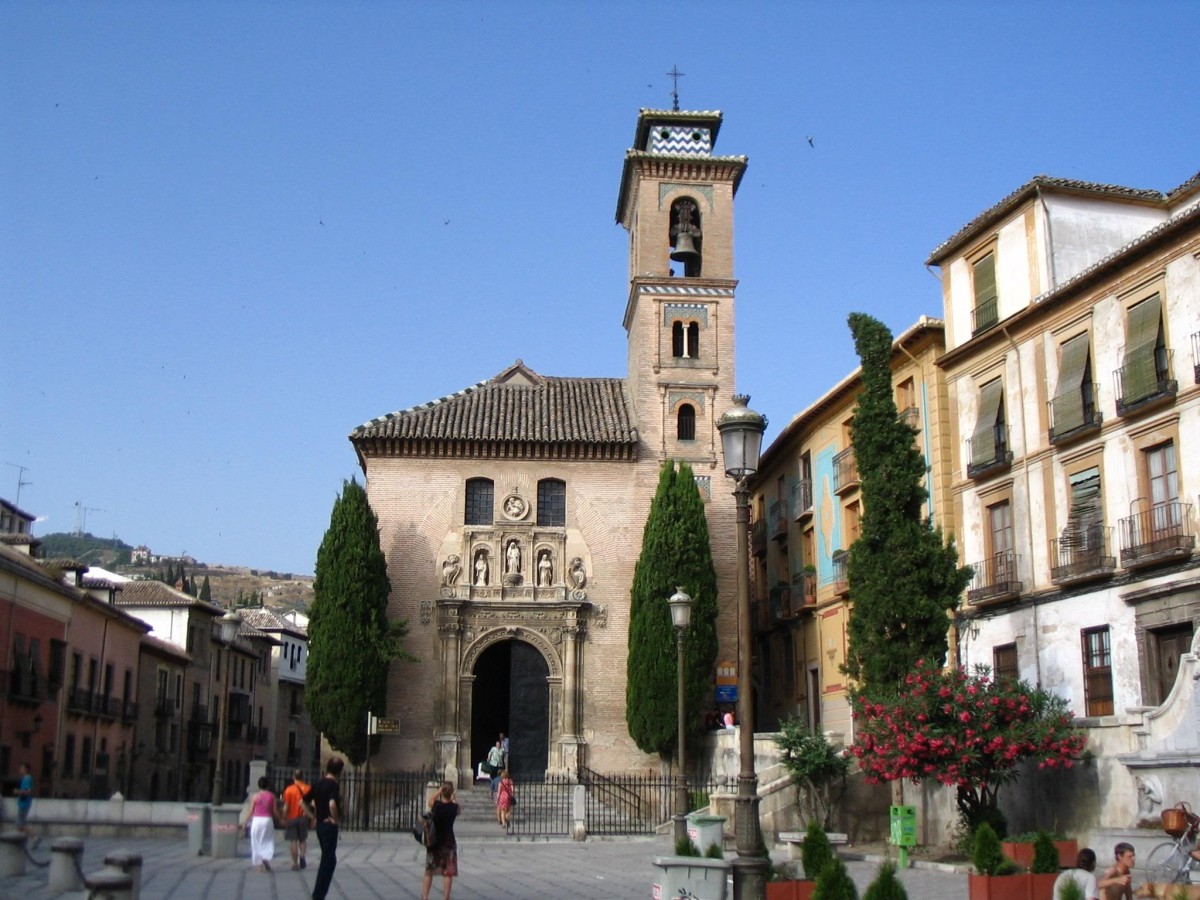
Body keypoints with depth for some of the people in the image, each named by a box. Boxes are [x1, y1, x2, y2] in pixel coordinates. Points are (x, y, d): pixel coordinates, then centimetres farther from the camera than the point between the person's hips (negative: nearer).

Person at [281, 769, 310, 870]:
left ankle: (295, 863, 1)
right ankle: (302, 856, -8)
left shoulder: (289, 789, -6)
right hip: (303, 818, 2)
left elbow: (286, 807, -7)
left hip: (292, 818, -2)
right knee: (303, 839, 16)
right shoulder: (308, 789, -1)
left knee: (293, 841, 4)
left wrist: (284, 819, 2)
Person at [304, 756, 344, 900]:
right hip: (329, 826, -8)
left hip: (319, 825, 8)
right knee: (328, 861, 0)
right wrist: (336, 819, -18)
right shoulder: (333, 785, -16)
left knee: (327, 859, 19)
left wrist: (313, 817, 14)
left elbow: (304, 802, 14)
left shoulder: (318, 784, 9)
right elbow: (332, 804, -33)